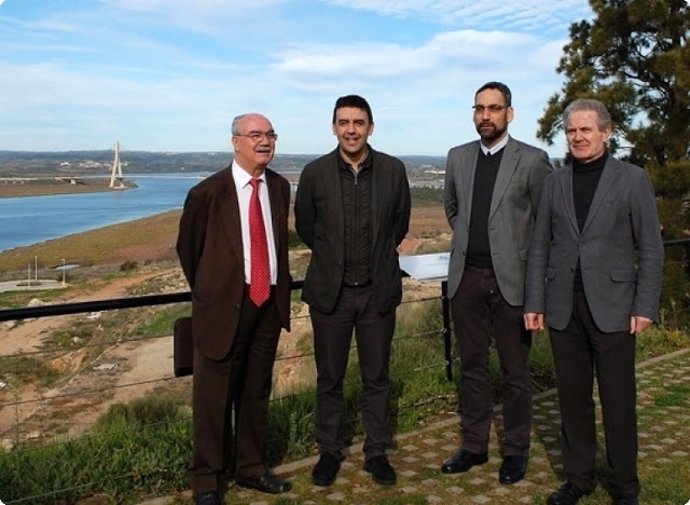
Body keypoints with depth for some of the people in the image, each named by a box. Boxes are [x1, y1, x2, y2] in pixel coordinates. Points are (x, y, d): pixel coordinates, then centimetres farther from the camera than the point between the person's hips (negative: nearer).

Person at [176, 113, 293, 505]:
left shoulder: (280, 187, 5)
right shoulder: (208, 192, -10)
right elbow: (188, 247, 3)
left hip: (270, 303, 5)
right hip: (225, 305, -4)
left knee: (257, 391, 16)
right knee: (214, 396, 5)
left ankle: (251, 468, 32)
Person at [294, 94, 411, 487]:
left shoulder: (394, 170, -4)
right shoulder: (315, 172, -6)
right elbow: (304, 226, 9)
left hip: (378, 291, 1)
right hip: (330, 291, 0)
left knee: (377, 377, 11)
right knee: (330, 378, 11)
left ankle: (377, 452, 26)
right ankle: (330, 451, 27)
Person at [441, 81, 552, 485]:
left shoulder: (533, 160, -5)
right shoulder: (458, 157, 8)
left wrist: (529, 266, 1)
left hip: (511, 279, -4)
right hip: (466, 277, 4)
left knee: (515, 371, 7)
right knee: (473, 367, 12)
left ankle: (515, 451, 21)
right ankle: (474, 446, 24)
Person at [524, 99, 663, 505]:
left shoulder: (633, 179, 0)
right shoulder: (556, 182, 9)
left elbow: (650, 249, -1)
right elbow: (540, 247, 9)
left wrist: (645, 306, -8)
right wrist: (535, 302, 4)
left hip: (612, 306, -3)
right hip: (564, 307, 3)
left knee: (618, 401, 5)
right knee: (573, 398, 11)